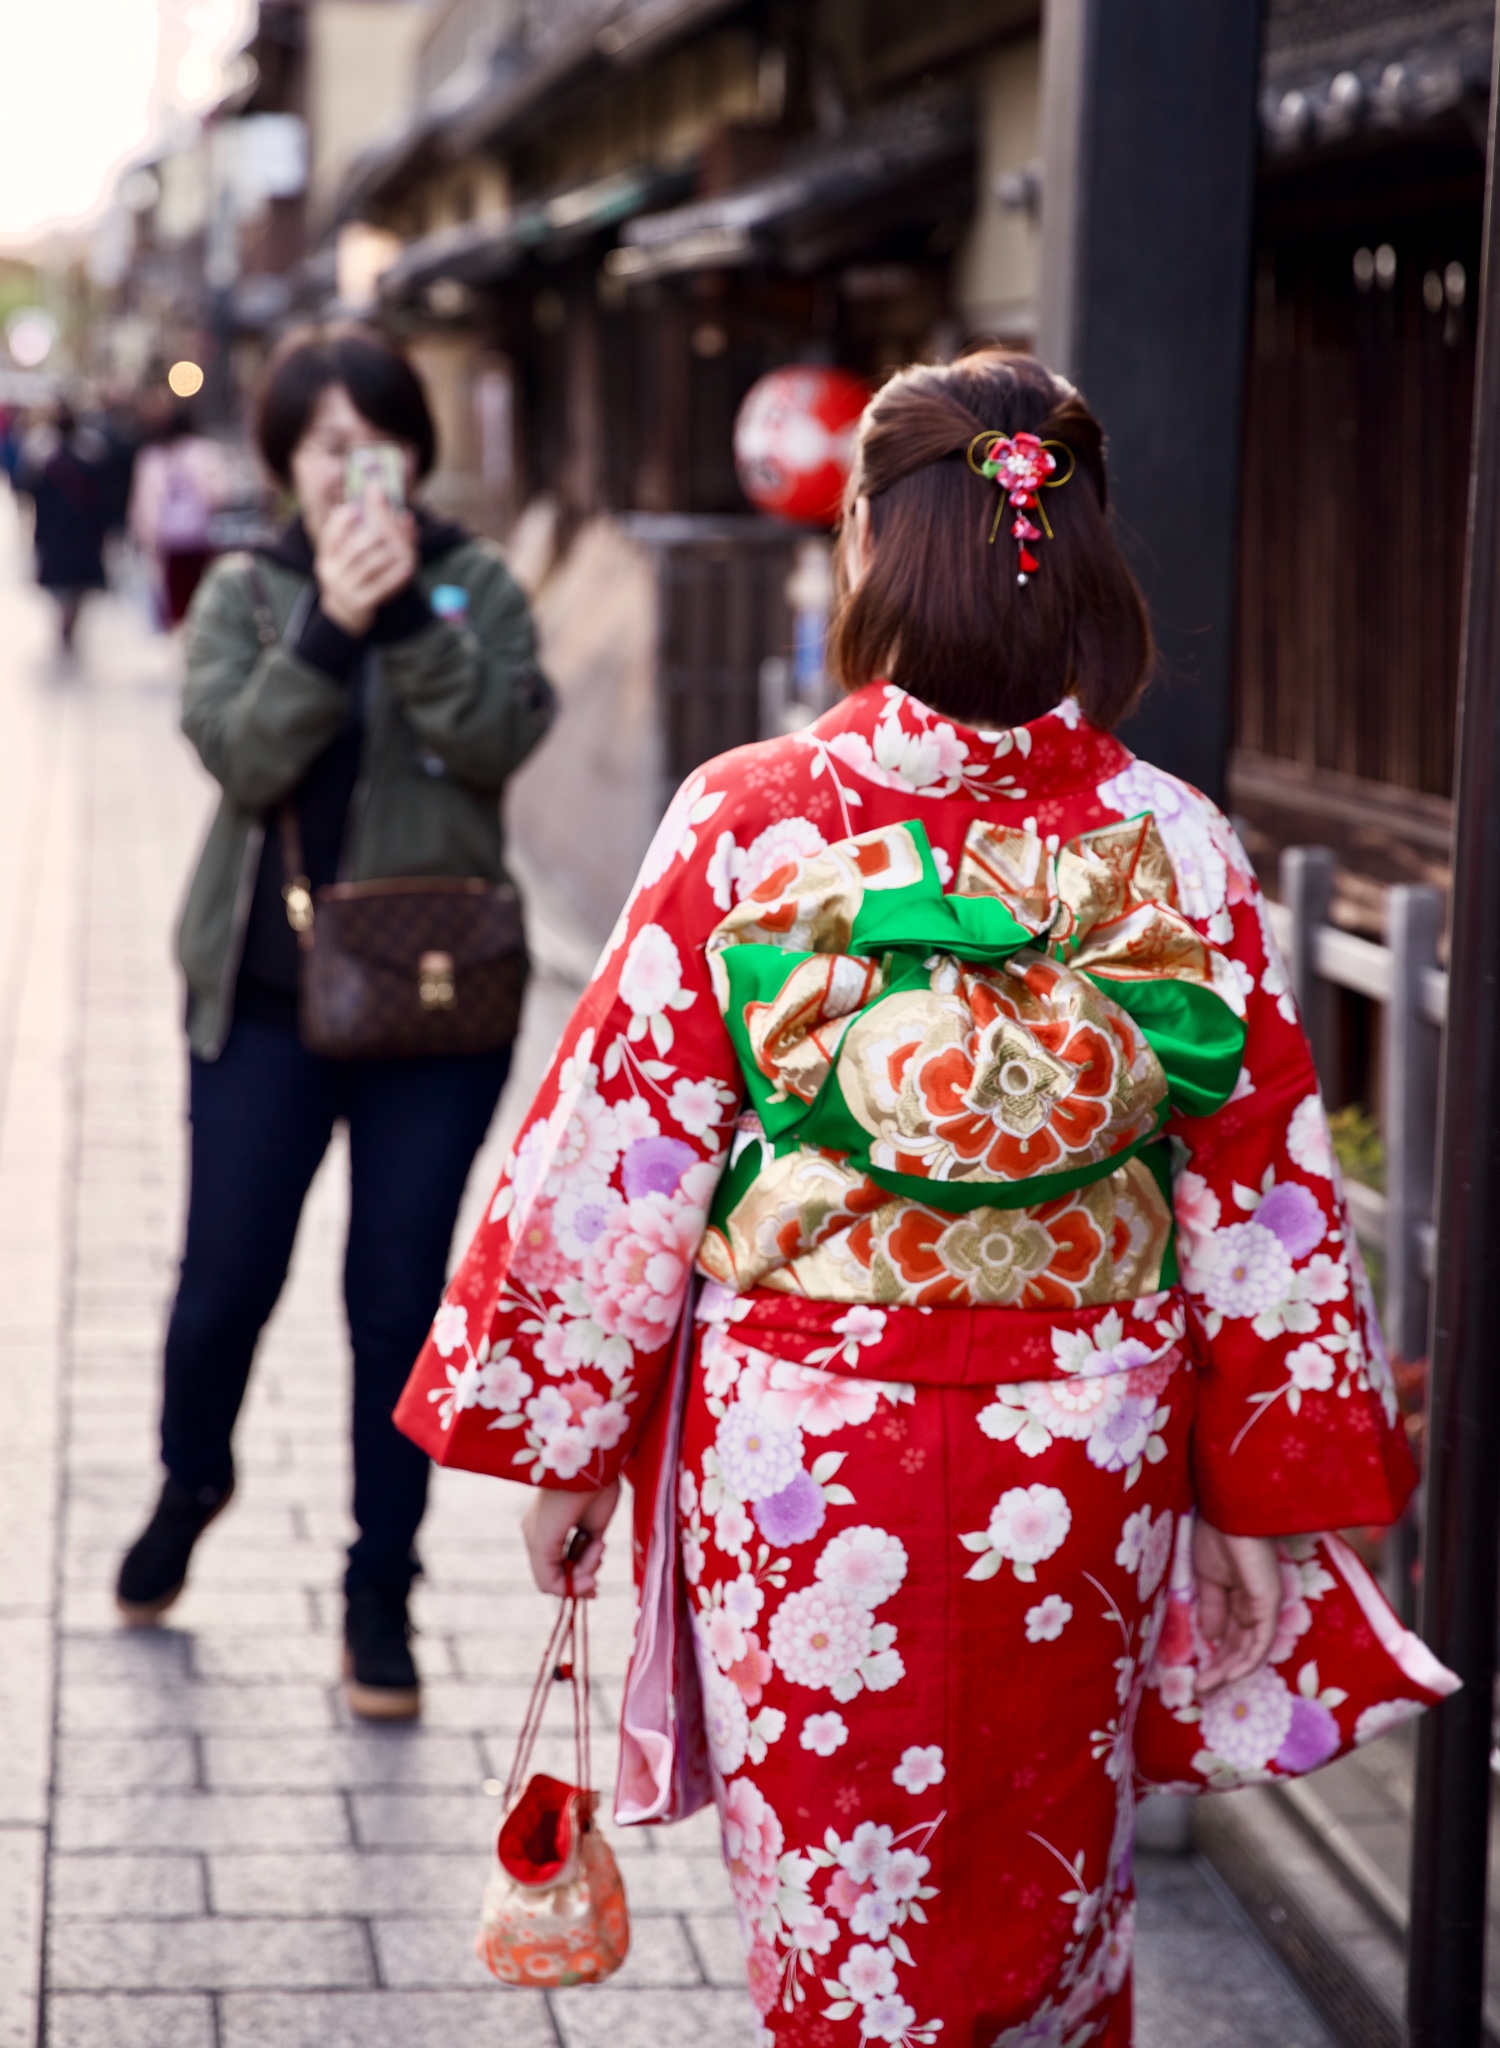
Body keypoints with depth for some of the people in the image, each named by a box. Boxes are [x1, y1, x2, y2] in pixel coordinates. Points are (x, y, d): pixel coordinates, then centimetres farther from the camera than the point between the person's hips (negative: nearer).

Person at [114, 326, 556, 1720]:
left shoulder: (478, 586, 2)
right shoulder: (243, 596, 2)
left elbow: (502, 736, -15)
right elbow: (242, 756, -14)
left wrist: (406, 613, -26)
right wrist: (328, 628, -26)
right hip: (268, 990, 0)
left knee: (400, 1296, 2)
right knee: (228, 1277, 6)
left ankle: (381, 1592, 15)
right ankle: (191, 1481, 38)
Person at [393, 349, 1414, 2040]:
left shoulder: (748, 823, -12)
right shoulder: (1175, 849, -6)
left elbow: (619, 1158, -8)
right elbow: (1260, 1203, -2)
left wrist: (560, 1448, 3)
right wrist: (1258, 1501, 8)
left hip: (800, 1449, -2)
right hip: (1085, 1459, 2)